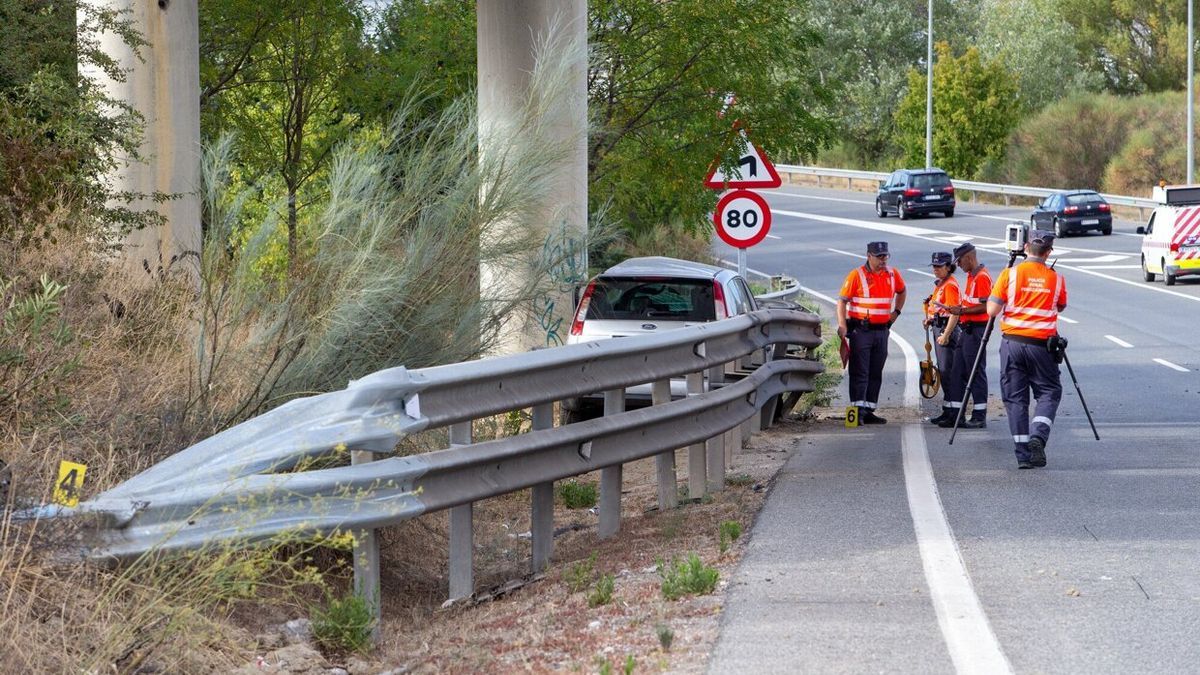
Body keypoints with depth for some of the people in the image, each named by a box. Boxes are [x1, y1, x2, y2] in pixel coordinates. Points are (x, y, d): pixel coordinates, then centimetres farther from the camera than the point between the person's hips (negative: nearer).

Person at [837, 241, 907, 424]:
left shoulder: (892, 275, 8)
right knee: (860, 372, -9)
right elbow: (842, 300, -9)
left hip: (882, 331, 6)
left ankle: (869, 411, 15)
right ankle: (857, 410, -13)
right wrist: (842, 325, -20)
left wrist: (896, 312, 19)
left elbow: (902, 291, 30)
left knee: (876, 373, 9)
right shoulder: (856, 275, -8)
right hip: (861, 331, -6)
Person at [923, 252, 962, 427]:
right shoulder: (940, 284, 17)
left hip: (948, 329, -10)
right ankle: (947, 411, 21)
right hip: (939, 328, 10)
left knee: (949, 371, -10)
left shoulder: (950, 285, -14)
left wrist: (946, 335, -24)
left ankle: (955, 414, -11)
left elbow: (955, 313, -21)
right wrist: (931, 319, 13)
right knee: (943, 371, 14)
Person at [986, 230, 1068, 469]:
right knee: (1049, 392, 11)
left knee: (1015, 398, 7)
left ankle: (1023, 454, 3)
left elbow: (992, 310, -4)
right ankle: (1038, 436, -13)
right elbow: (1061, 307, 18)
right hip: (1041, 344, 0)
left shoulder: (1010, 274, -3)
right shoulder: (1056, 279, 1)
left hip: (1012, 342, 0)